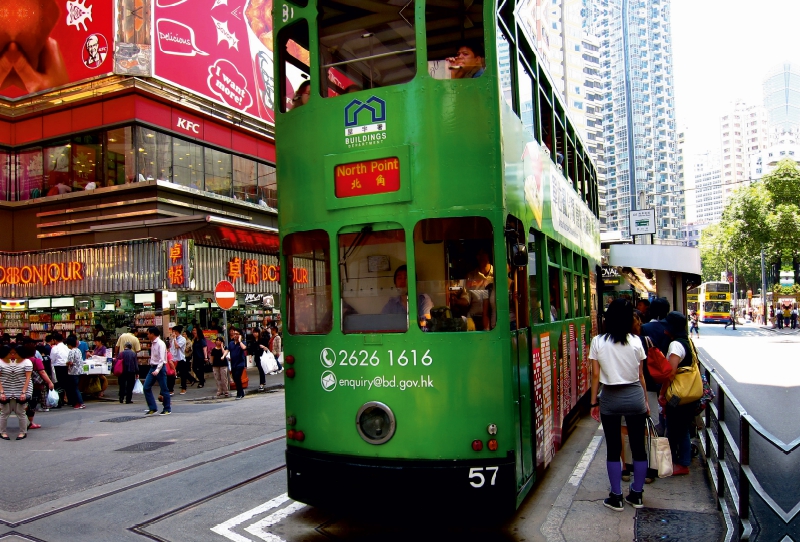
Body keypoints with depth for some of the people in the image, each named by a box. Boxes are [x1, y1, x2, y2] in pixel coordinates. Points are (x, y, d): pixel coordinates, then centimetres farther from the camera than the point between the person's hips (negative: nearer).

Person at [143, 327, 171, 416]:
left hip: (160, 368, -9)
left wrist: (157, 369, -29)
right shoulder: (152, 343, 12)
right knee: (146, 387, 3)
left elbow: (161, 359, -20)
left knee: (164, 389, 0)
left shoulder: (160, 344, -14)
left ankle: (167, 409, 11)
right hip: (153, 367, 9)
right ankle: (153, 408, 10)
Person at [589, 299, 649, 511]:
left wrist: (594, 401, 4)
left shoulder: (598, 342, -7)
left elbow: (596, 375, -5)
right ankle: (636, 495, 23)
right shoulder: (635, 342, -4)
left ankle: (616, 497, 14)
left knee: (613, 449, 8)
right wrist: (645, 400, 14)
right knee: (638, 446, 12)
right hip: (634, 397, 1)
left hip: (610, 398, -1)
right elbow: (640, 376, 2)